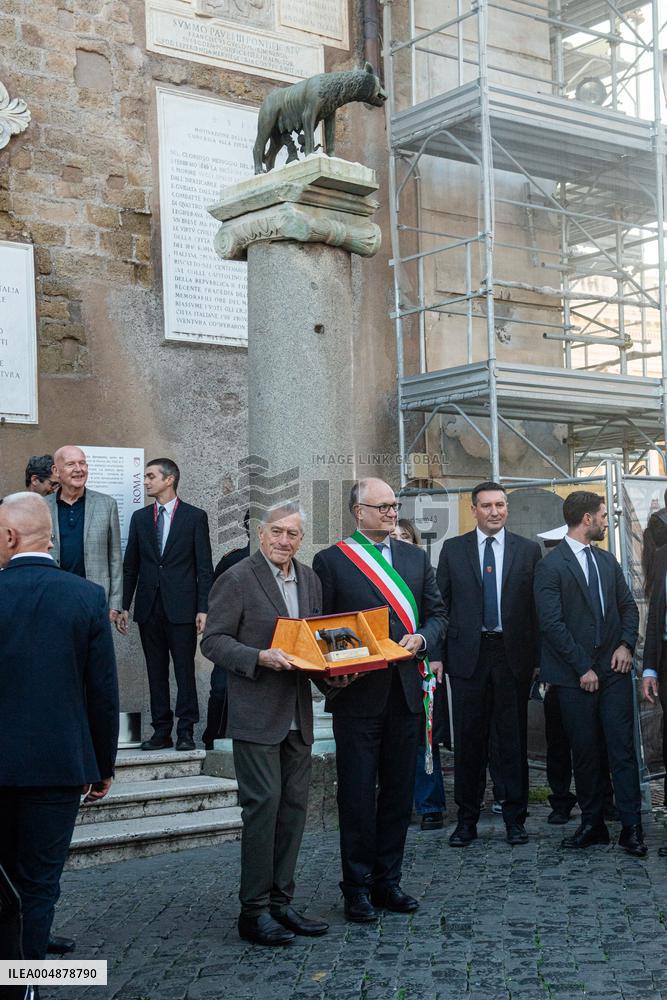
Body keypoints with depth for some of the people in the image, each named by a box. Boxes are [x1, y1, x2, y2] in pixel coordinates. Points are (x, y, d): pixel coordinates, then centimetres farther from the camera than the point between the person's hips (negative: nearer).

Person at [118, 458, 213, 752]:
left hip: (181, 607, -4)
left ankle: (186, 731, 5)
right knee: (156, 671, 7)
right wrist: (124, 606, 6)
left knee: (184, 669, -2)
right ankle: (161, 731, 13)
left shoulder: (195, 516, 1)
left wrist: (203, 609, -8)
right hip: (149, 607, 4)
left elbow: (204, 567, -2)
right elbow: (130, 565, 13)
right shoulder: (140, 517, 12)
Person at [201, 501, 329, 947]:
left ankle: (281, 903, 20)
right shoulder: (237, 579, -8)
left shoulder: (310, 579, 13)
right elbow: (213, 640, -9)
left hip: (298, 713, 7)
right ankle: (254, 910, 3)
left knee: (294, 806, 9)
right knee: (263, 805, -7)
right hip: (256, 714, -7)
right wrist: (260, 657, -23)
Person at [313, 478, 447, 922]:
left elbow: (437, 614, 13)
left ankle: (387, 880, 22)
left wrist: (421, 639, -7)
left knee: (399, 791, 10)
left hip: (406, 689, 4)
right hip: (357, 692, -4)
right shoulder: (331, 560, 0)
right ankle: (357, 888, 11)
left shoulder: (416, 557, 13)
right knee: (358, 793, 1)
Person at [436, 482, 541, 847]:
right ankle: (467, 820, 14)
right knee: (468, 738, 4)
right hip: (468, 654, 0)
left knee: (513, 738, 5)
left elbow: (538, 607, 4)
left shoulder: (528, 550, 6)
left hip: (513, 654, 0)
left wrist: (538, 657, -1)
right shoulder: (452, 549, 7)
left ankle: (515, 818, 15)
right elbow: (441, 604, 5)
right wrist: (437, 653, -2)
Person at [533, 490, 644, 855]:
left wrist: (626, 644, 0)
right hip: (575, 675, -4)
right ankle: (592, 825, 15)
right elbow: (552, 623, -11)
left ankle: (631, 827, 2)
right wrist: (582, 668, -12)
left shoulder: (607, 560, 14)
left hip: (613, 668, 4)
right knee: (584, 752, 4)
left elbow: (628, 606, 18)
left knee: (622, 748, -1)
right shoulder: (550, 566, -7)